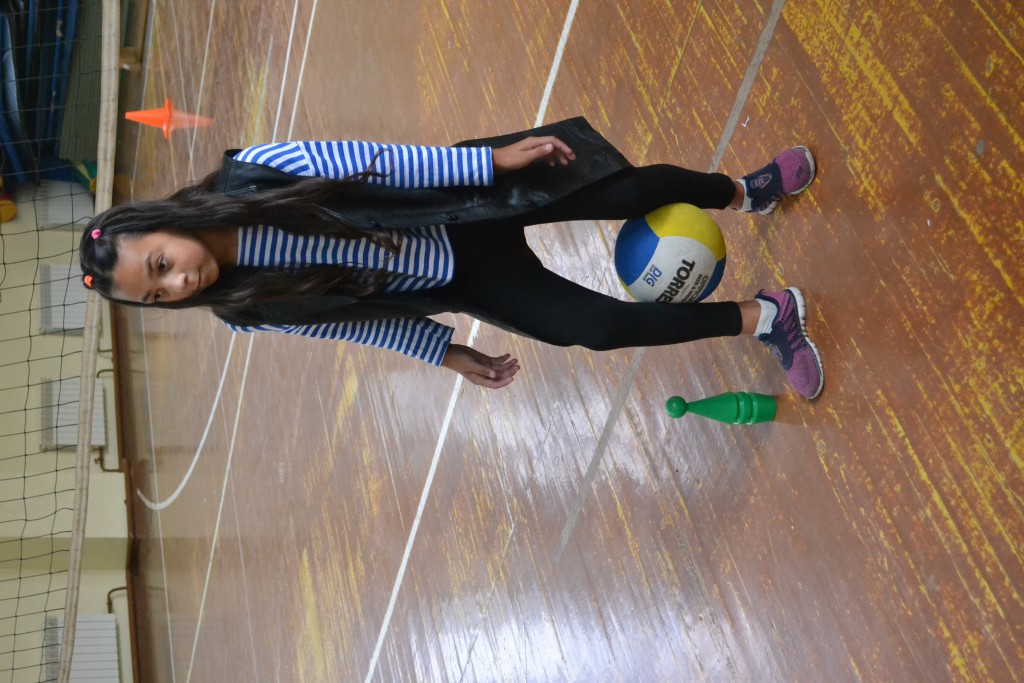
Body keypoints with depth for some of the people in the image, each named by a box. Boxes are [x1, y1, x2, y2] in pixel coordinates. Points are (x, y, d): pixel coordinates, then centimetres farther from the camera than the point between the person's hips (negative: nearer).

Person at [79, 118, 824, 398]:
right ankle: (763, 316, 12)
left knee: (624, 192, -10)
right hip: (463, 282, 1)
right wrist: (446, 351, 3)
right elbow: (356, 315, 3)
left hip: (464, 201, -1)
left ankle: (745, 190, 26)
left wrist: (491, 158, -20)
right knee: (596, 326, -11)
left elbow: (379, 162, -17)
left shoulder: (254, 176, -20)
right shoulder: (245, 310, -9)